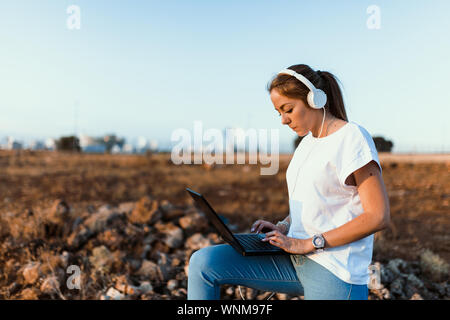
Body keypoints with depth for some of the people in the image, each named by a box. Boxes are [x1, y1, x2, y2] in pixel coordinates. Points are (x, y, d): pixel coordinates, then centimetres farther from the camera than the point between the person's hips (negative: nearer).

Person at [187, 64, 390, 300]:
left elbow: (378, 216, -17)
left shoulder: (352, 138, -11)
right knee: (204, 263, -6)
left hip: (333, 271, -7)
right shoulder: (308, 142, 15)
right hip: (294, 258, 8)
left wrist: (308, 244, -18)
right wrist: (282, 228, 4)